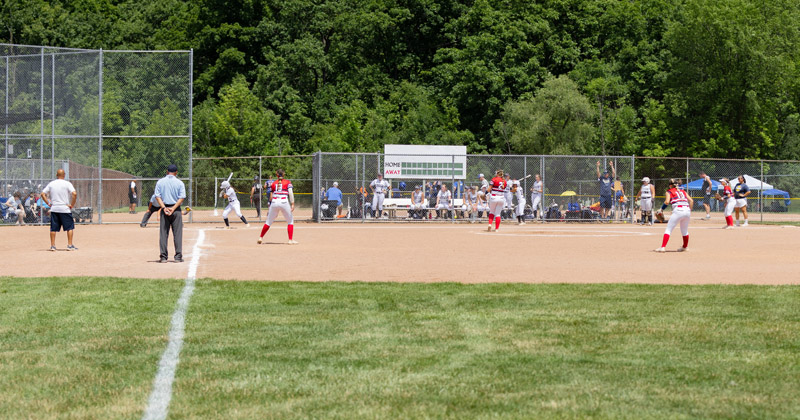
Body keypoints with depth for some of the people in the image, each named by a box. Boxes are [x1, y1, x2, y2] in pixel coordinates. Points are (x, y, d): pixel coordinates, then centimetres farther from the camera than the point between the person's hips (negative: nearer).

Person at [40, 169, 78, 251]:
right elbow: (74, 193, -17)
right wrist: (72, 205, -8)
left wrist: (48, 203, 7)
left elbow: (43, 194, 5)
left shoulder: (51, 184, 7)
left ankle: (52, 245, 7)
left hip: (54, 208, 3)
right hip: (65, 209, -3)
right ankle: (70, 245, -1)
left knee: (53, 228, 9)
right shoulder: (67, 183, -5)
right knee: (70, 227, 4)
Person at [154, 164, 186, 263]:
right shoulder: (180, 183, 1)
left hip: (164, 209, 1)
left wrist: (164, 208, -10)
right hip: (176, 210, -1)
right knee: (177, 233, 3)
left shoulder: (160, 182, 4)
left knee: (163, 233, 5)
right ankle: (178, 257, 0)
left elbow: (157, 196, -4)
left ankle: (163, 256, 2)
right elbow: (182, 197, -7)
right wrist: (173, 208, -11)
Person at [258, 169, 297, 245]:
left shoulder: (273, 183, 17)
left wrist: (269, 206, 19)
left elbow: (271, 196, 15)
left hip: (274, 202, 2)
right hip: (284, 202, -2)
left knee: (268, 221, 13)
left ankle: (261, 237, 17)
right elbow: (290, 193, -3)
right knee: (290, 221, 10)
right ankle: (291, 240, 4)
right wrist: (292, 204, -7)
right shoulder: (288, 182, 11)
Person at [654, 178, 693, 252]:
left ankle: (663, 247, -12)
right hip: (687, 210, 5)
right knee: (685, 230, 22)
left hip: (678, 211, -5)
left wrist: (661, 209, 6)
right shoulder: (683, 191, 26)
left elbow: (667, 202, -5)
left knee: (668, 229, -1)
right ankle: (684, 247, 34)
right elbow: (691, 201, 14)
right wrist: (690, 211, 18)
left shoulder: (669, 191, 12)